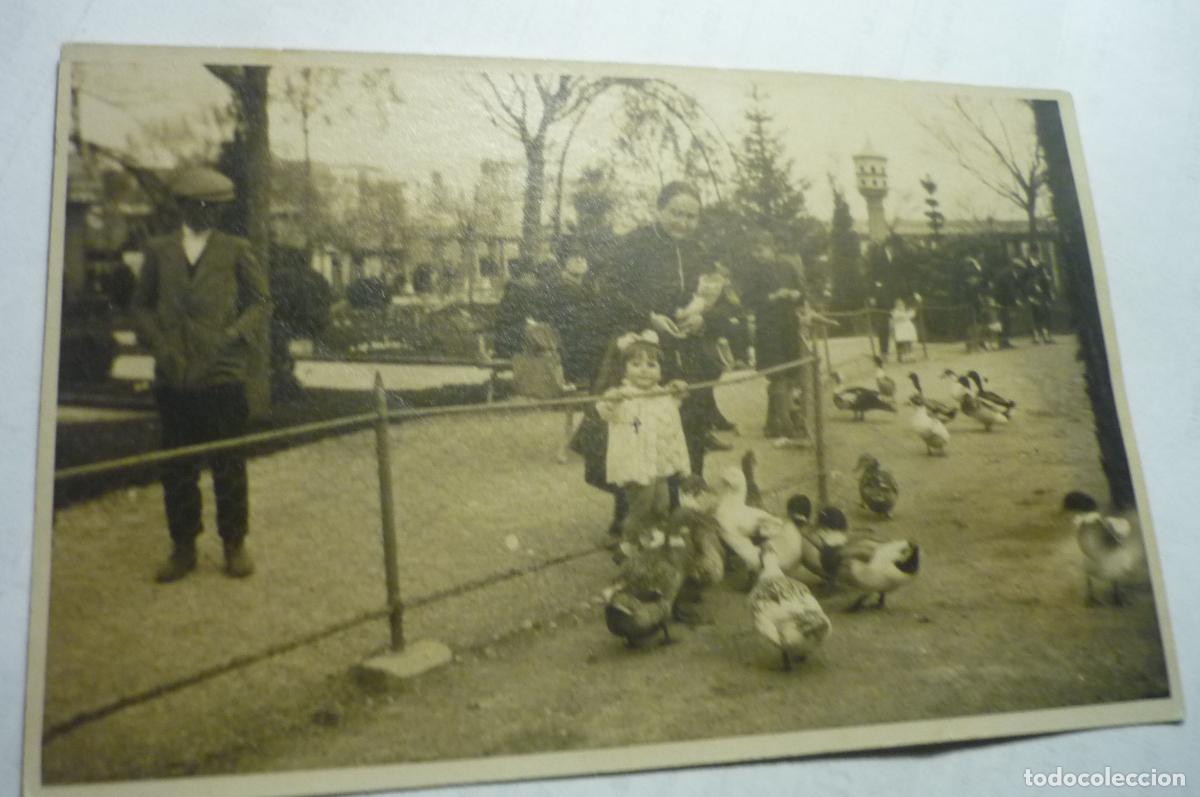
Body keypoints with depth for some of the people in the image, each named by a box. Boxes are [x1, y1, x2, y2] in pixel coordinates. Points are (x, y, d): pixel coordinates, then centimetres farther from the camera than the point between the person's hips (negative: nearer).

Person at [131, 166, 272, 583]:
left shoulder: (236, 250, 6)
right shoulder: (158, 251, 11)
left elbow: (262, 301, 7)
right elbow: (141, 304, 15)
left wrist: (238, 334, -9)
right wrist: (157, 342, -2)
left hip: (223, 375, -2)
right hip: (174, 377, 2)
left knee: (228, 464, 5)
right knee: (177, 467, 7)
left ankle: (234, 545, 17)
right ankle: (183, 548, 19)